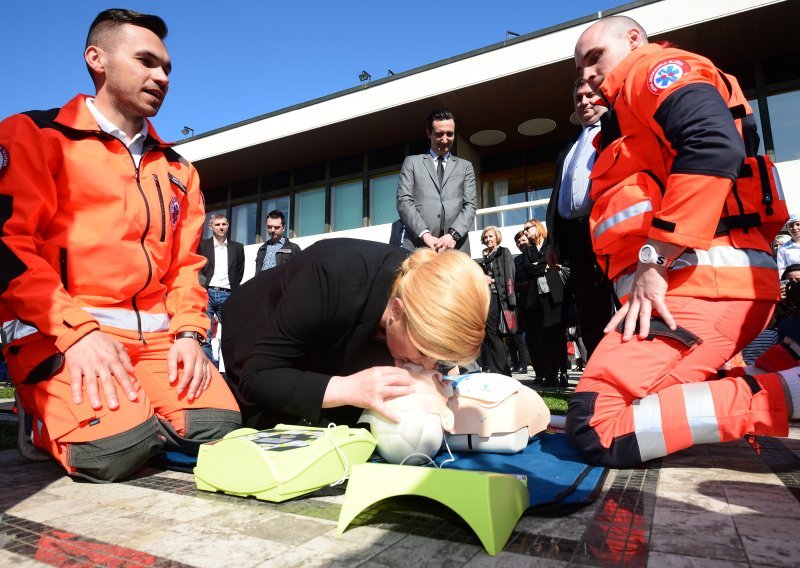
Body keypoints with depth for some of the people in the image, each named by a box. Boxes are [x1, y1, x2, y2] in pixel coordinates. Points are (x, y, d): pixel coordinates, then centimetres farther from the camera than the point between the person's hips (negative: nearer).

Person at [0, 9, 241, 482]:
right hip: (55, 332, -4)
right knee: (116, 445, -26)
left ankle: (121, 410, 12)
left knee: (219, 425, -16)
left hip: (156, 334, 5)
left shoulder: (177, 169, 19)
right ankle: (50, 417, 7)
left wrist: (188, 333, -2)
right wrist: (76, 331, -19)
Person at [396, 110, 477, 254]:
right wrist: (425, 235, -10)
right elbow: (404, 202, 5)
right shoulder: (412, 162, 16)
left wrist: (453, 234, -9)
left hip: (456, 247, 1)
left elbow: (471, 204, 9)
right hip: (418, 245, -1)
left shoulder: (465, 166, 21)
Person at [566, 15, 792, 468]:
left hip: (703, 281, -10)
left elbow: (716, 143, -18)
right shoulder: (630, 123, 32)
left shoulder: (654, 68, 4)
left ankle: (786, 391, -13)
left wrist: (652, 261, -18)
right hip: (706, 282, 10)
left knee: (596, 426, -18)